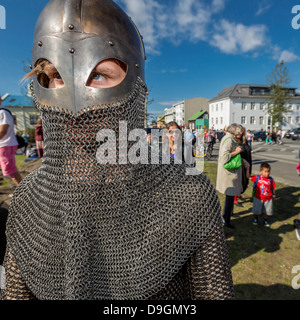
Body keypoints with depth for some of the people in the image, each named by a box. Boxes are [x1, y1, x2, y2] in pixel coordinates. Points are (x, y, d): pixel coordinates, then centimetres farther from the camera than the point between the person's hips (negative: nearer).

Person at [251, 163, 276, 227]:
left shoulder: (271, 179, -10)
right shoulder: (257, 177, -11)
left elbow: (273, 188, 0)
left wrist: (273, 196, 6)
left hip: (268, 199, 1)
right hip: (258, 198, 0)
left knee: (266, 211, 14)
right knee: (256, 210, 15)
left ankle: (265, 220, 37)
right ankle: (255, 219, 38)